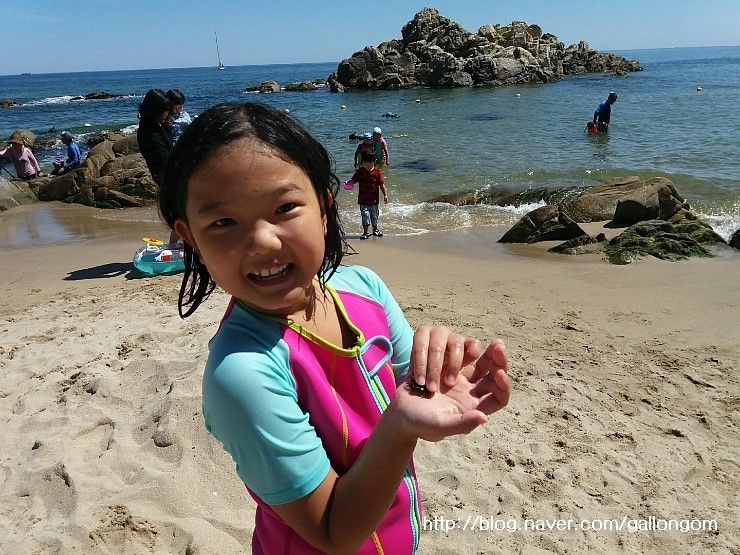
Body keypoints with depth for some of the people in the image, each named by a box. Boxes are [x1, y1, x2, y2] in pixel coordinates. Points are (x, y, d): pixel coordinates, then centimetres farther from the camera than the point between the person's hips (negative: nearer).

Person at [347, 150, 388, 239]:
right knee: (365, 216, -6)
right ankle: (365, 232, 8)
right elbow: (353, 180, 6)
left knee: (374, 216, 14)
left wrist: (385, 195, -5)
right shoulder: (360, 172, -1)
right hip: (363, 199, 0)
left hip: (374, 199, 0)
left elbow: (382, 185, -1)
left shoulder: (377, 172, -5)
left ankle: (375, 230, 36)